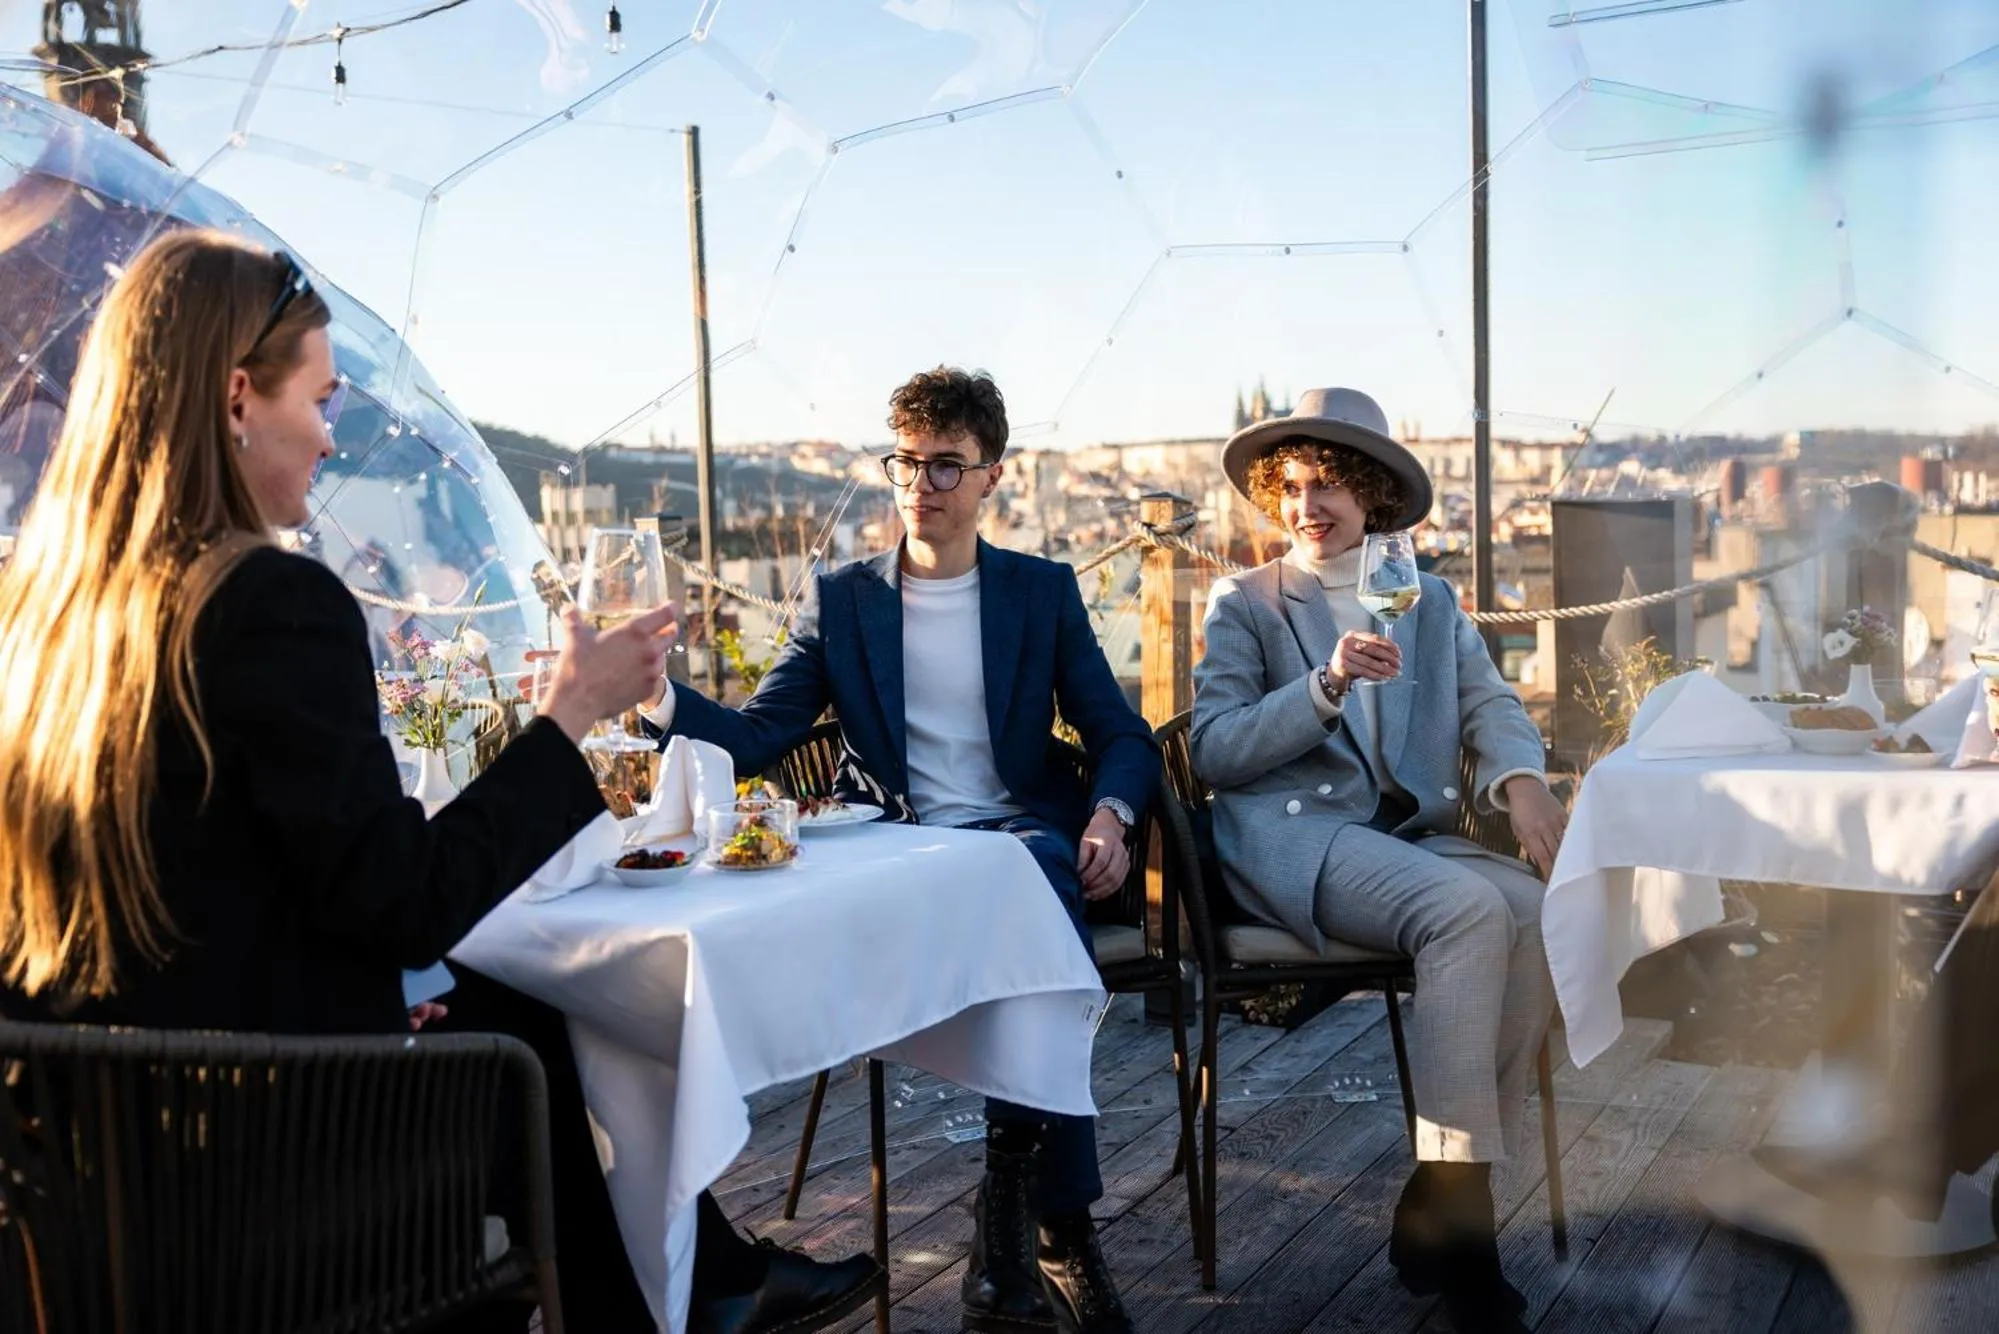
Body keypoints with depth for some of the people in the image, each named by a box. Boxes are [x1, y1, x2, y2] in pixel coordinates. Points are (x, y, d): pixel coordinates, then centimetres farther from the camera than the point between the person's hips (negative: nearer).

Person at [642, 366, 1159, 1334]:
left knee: (1041, 871, -37)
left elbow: (1121, 735, 11)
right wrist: (655, 695, -16)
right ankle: (1057, 1228, -23)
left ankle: (1012, 1241, -27)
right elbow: (756, 737, 4)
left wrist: (1109, 814, -12)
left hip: (1021, 835, 1)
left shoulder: (1043, 592, 14)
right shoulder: (841, 601, 12)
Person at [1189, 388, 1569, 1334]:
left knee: (1538, 911, -26)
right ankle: (1456, 1209, -24)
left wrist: (1521, 779, -15)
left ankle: (1439, 1206, -17)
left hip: (1412, 834, 4)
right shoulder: (1243, 604, 11)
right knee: (1469, 910, -31)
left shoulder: (1433, 604, 23)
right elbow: (1213, 750, -2)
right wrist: (1327, 684, -16)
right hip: (1292, 840, -4)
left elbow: (1492, 706, 8)